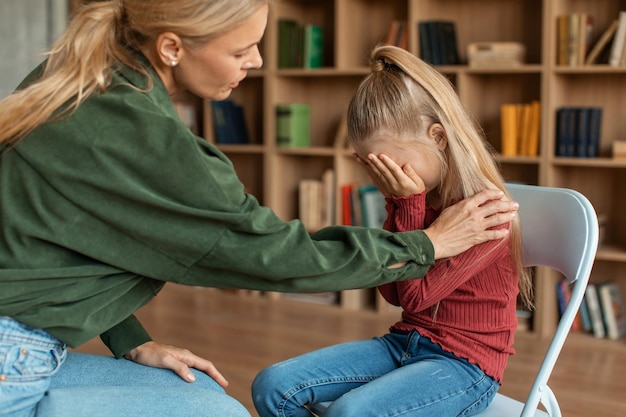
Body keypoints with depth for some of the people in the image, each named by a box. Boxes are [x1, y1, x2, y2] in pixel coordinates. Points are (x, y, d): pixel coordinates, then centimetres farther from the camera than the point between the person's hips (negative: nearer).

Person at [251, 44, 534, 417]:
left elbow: (416, 296, -16)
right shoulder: (415, 198, 6)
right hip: (406, 341, 7)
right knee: (273, 386, -9)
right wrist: (399, 205, -5)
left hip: (465, 363, -7)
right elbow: (392, 292, 2)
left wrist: (407, 203, -17)